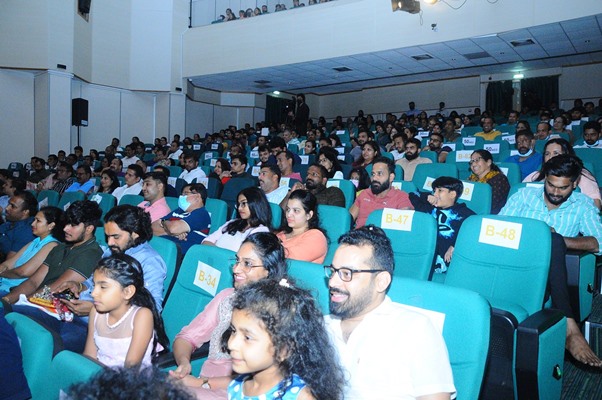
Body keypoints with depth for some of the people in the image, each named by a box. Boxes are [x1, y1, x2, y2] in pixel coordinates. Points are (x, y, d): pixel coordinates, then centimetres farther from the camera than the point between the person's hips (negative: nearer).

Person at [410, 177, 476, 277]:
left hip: (444, 257, -4)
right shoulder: (431, 208, 28)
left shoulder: (464, 213, 12)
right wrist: (427, 196, 19)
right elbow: (412, 196, 38)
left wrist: (455, 246, -16)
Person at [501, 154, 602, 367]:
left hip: (552, 268, 0)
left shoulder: (583, 205, 14)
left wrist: (558, 240, -19)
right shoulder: (523, 196, 15)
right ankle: (568, 326, -42)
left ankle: (567, 326, -41)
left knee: (554, 241, -34)